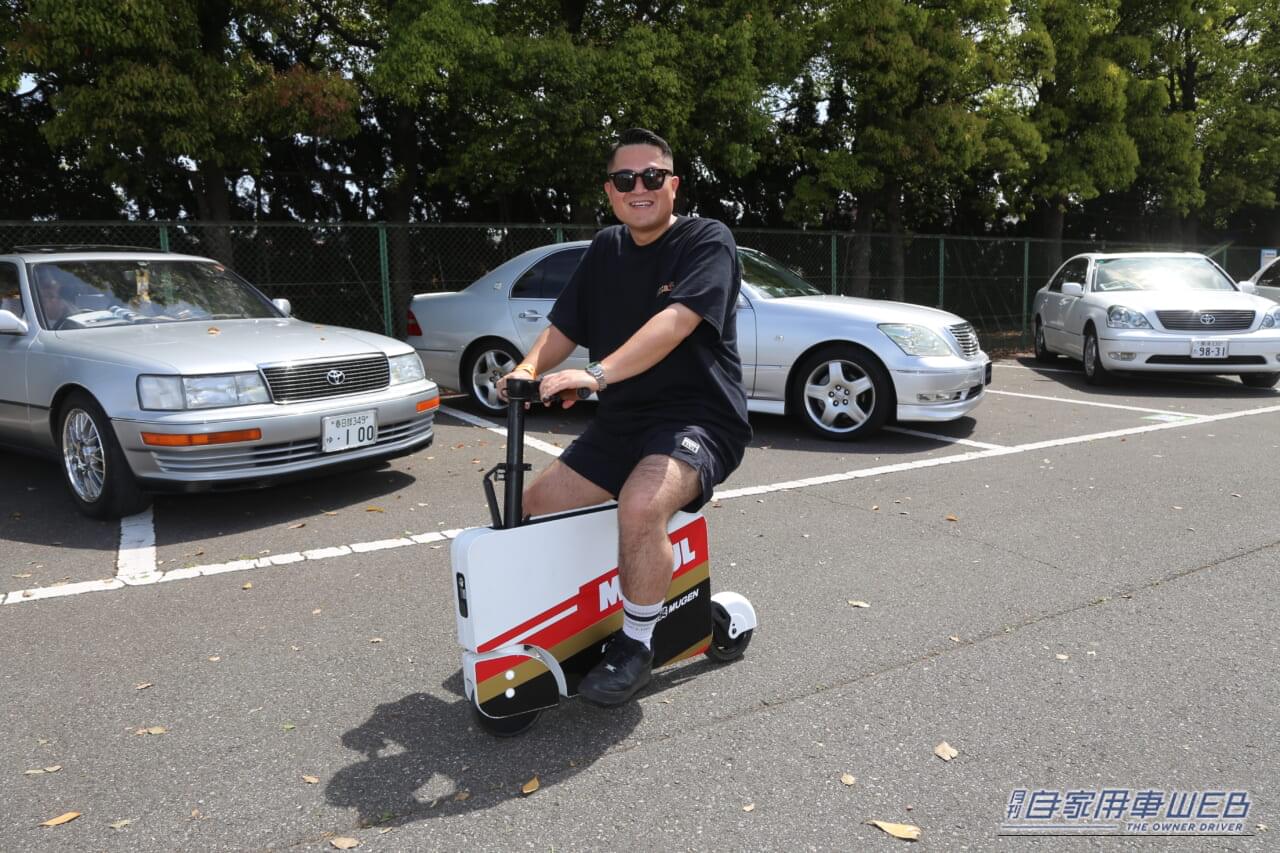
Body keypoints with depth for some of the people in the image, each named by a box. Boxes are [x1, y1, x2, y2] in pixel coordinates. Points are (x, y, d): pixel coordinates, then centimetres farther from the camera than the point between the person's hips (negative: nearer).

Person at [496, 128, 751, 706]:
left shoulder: (707, 241, -8)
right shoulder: (605, 250, 13)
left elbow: (676, 321, -25)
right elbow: (562, 327, 12)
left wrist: (598, 373, -37)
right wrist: (529, 368, -10)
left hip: (697, 418, -7)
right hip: (619, 422, 7)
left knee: (640, 504, -34)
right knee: (534, 509, 1)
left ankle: (635, 646, -10)